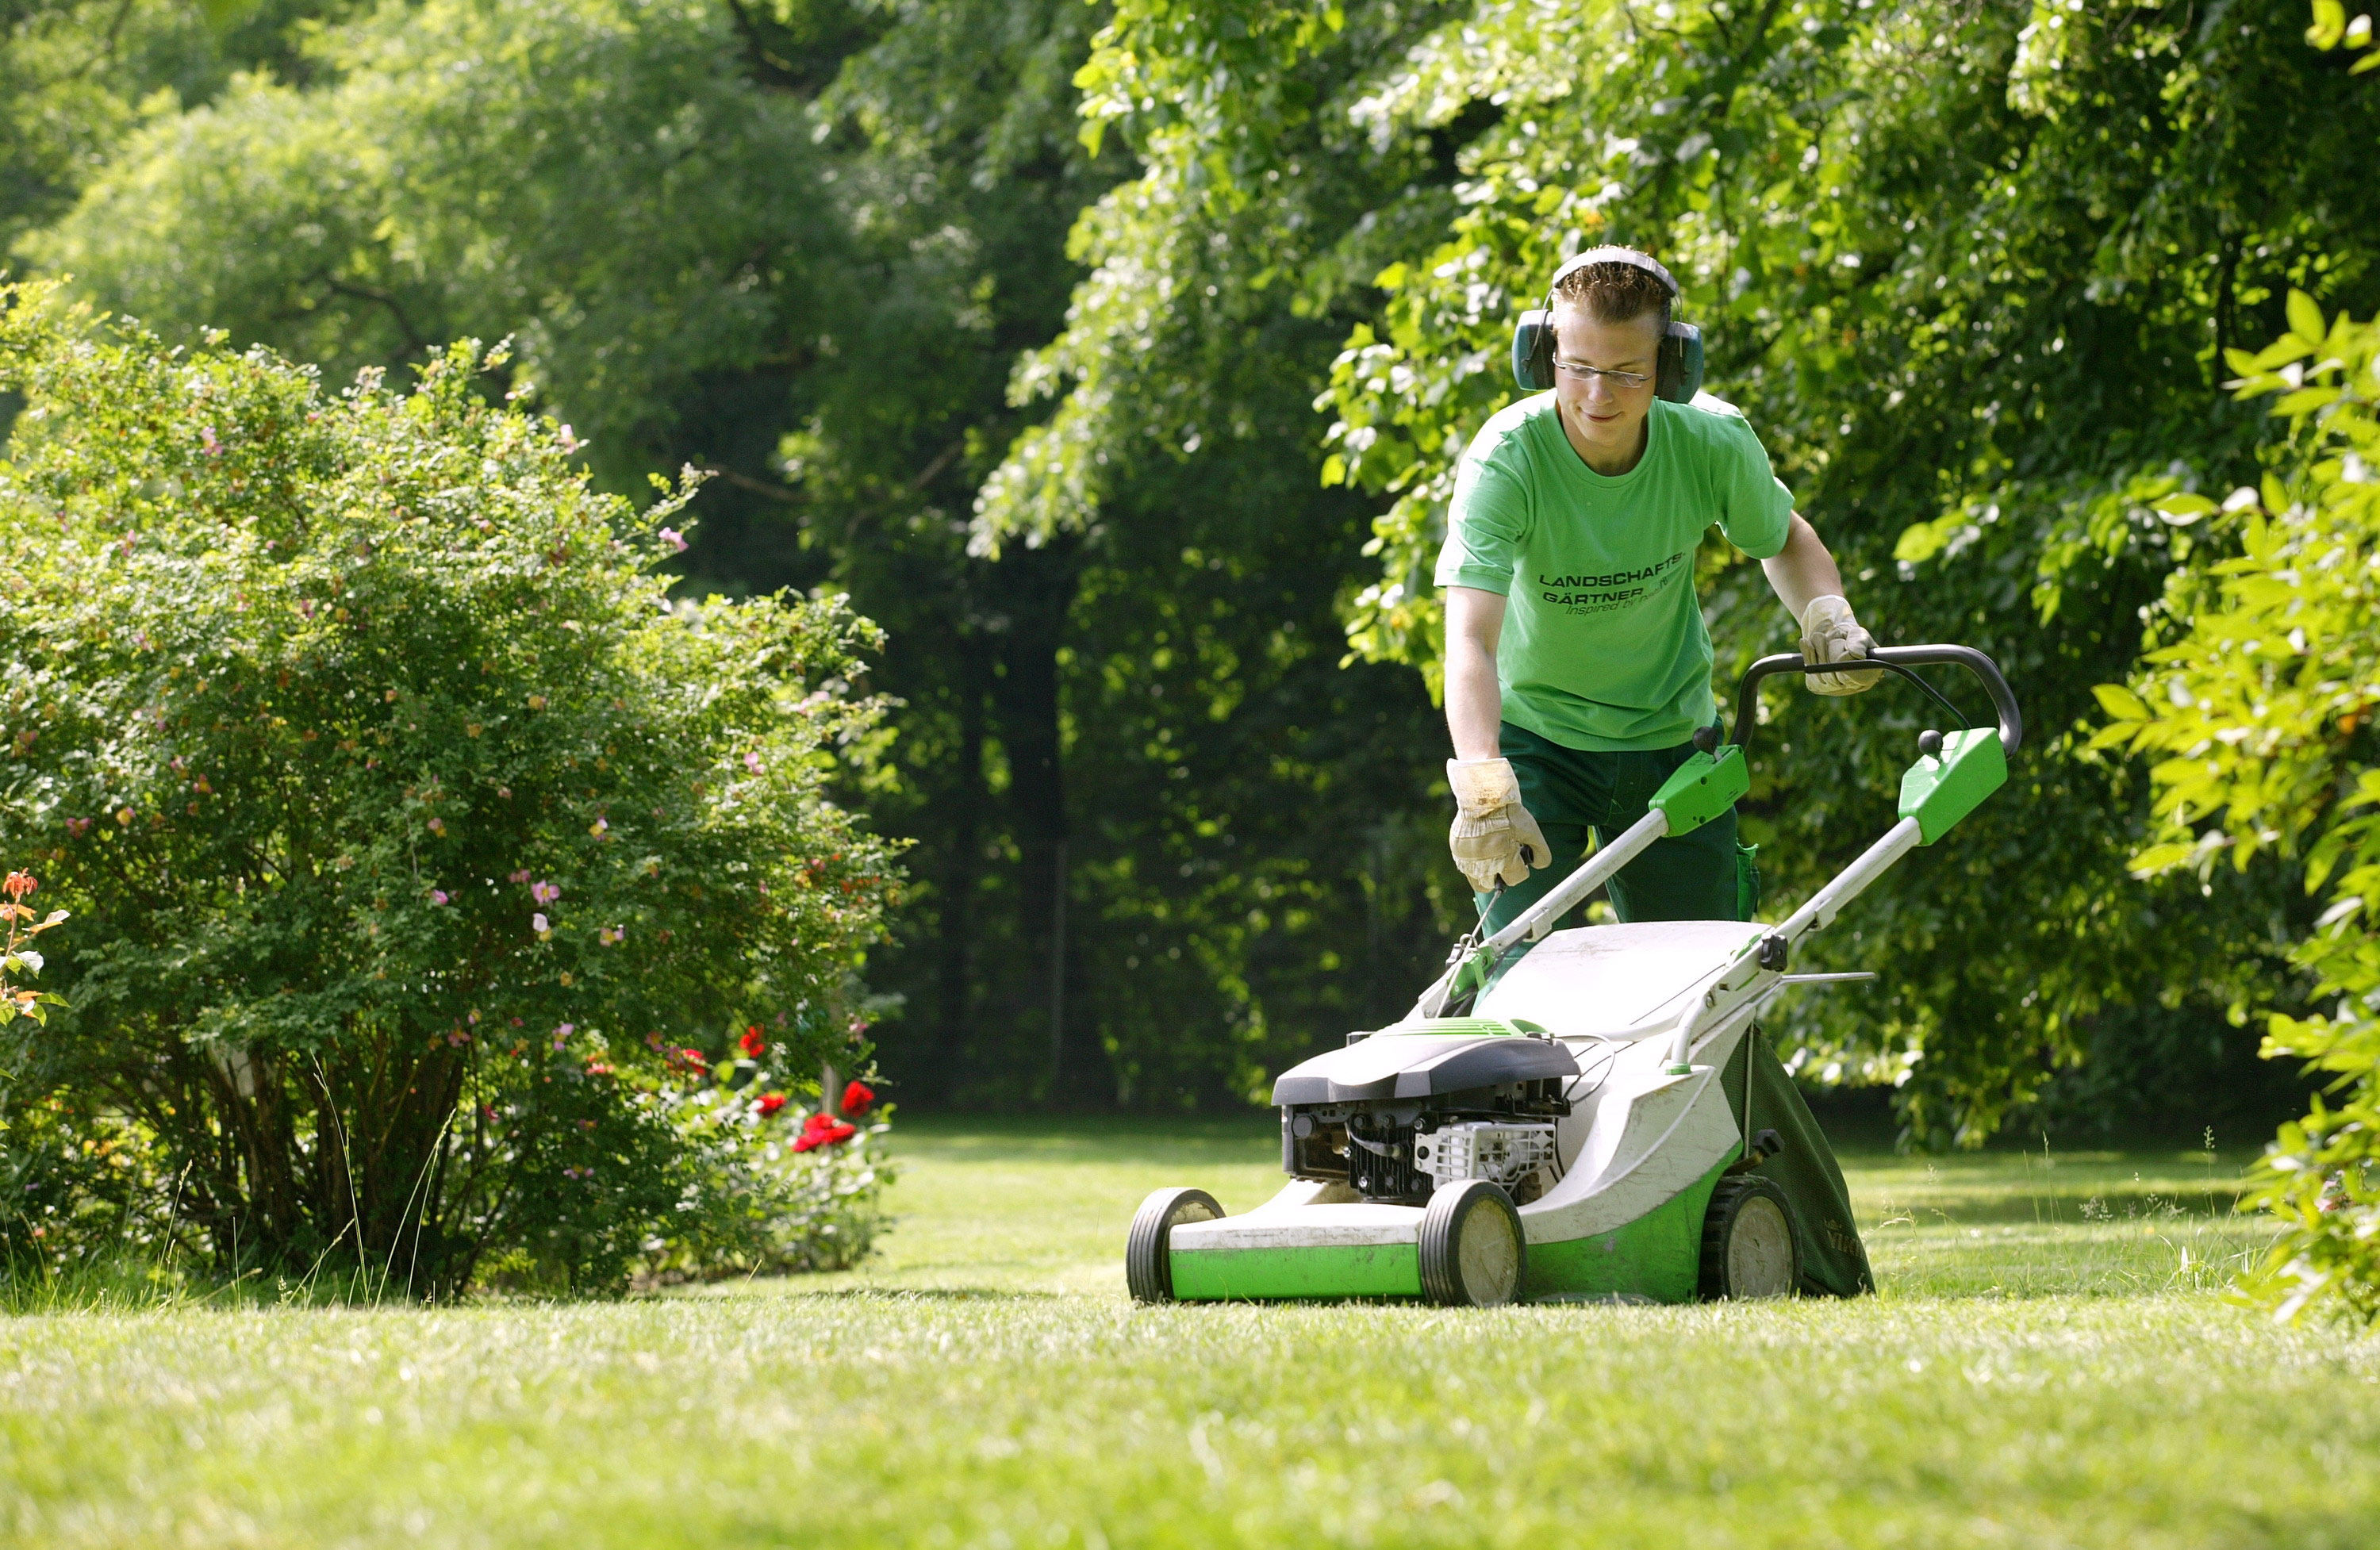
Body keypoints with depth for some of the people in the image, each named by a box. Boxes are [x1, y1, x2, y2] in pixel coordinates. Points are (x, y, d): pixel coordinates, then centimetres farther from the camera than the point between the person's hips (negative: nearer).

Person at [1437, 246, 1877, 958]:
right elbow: (1470, 639, -38)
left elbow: (1783, 538, 7)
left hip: (1673, 738, 3)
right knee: (1519, 967, -14)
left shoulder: (1714, 441, -17)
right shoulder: (1507, 459, -27)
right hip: (1535, 734, -3)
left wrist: (1827, 615, -14)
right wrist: (1484, 786, -53)